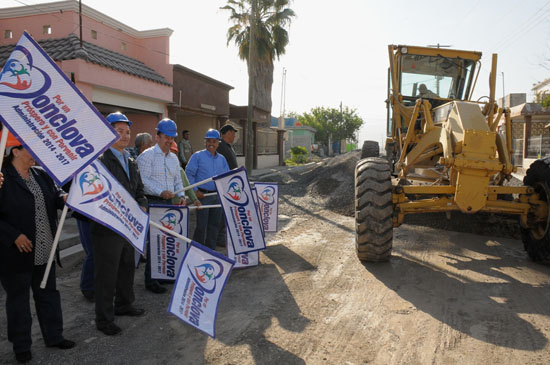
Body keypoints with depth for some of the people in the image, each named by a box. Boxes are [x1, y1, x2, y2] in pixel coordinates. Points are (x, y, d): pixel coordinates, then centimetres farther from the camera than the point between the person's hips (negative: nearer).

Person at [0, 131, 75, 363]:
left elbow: (55, 193, 7)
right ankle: (21, 346, 29)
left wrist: (63, 198, -16)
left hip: (45, 250, 6)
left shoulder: (41, 174, 5)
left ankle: (54, 336, 33)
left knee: (48, 293, 18)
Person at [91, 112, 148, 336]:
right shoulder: (100, 162, -14)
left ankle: (124, 305, 43)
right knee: (106, 275, 5)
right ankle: (104, 319, 21)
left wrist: (142, 207, -3)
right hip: (108, 230, -8)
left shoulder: (131, 163, 12)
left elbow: (139, 191, 15)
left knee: (127, 268, 22)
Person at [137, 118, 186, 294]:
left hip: (168, 202, 7)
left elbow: (178, 180, 20)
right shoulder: (147, 155, -6)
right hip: (153, 202, -7)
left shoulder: (174, 158, 17)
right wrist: (161, 192, -25)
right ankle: (150, 280, 3)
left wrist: (181, 195, 2)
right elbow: (143, 181, -15)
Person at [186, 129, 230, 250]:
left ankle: (211, 248, 22)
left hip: (217, 196, 5)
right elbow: (189, 173, -3)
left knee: (214, 224, 10)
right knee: (201, 224, -3)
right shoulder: (197, 156, -2)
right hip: (203, 194, -5)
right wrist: (195, 191, -10)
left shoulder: (221, 159, 13)